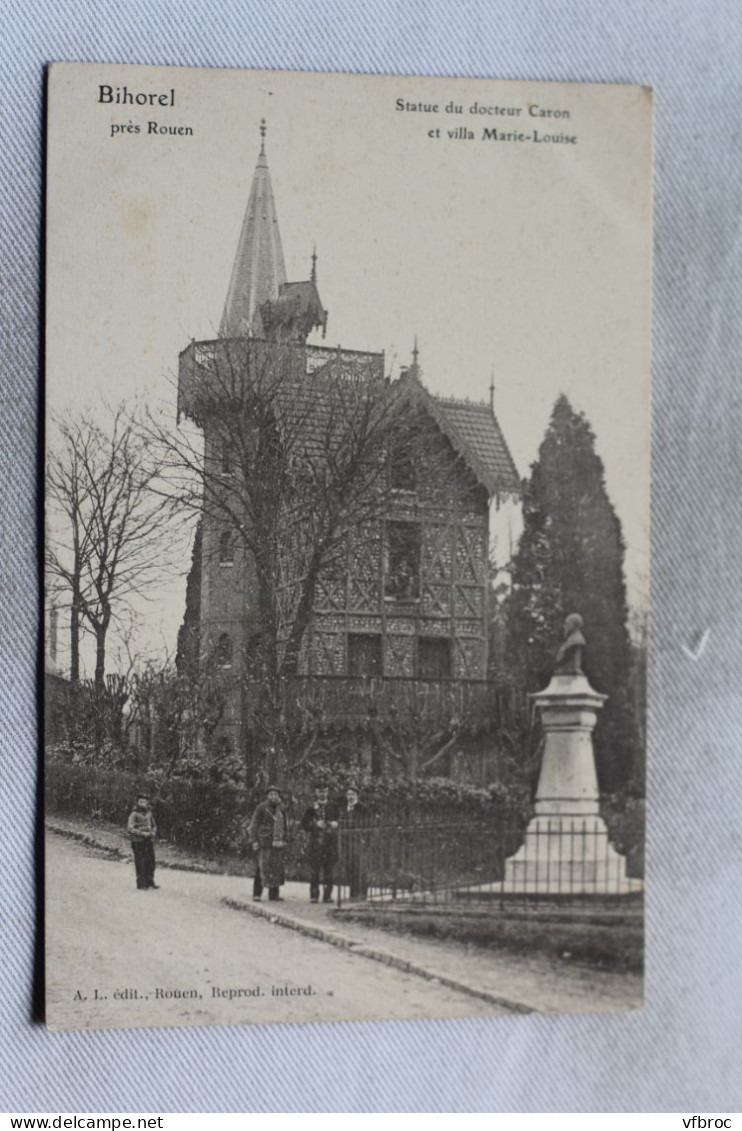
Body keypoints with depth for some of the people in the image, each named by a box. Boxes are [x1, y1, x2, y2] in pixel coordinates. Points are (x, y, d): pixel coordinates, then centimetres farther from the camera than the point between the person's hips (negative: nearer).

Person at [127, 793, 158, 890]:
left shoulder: (149, 813, 9)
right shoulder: (134, 814, -11)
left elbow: (154, 825, 22)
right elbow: (130, 829, -18)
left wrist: (153, 832, 0)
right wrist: (143, 833, -21)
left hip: (149, 841, 6)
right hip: (138, 842, -6)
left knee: (151, 862, 10)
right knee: (140, 864, -2)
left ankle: (150, 881, 23)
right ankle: (141, 884, 7)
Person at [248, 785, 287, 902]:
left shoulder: (281, 809, 12)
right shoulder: (262, 808, -3)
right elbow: (253, 825, -4)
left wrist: (283, 841, 16)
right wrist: (254, 841, -10)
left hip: (277, 844, 5)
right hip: (264, 843, -5)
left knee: (277, 868, 5)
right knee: (262, 868, -10)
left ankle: (274, 894, 14)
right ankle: (257, 894, -7)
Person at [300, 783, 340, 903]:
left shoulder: (333, 807, 13)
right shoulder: (312, 808, 7)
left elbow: (339, 820, 17)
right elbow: (304, 823, 2)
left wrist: (336, 824, -5)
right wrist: (315, 824, -14)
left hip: (331, 842, 2)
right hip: (316, 842, -2)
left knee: (329, 869, 1)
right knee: (315, 869, -3)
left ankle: (327, 895, 7)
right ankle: (314, 895, 2)